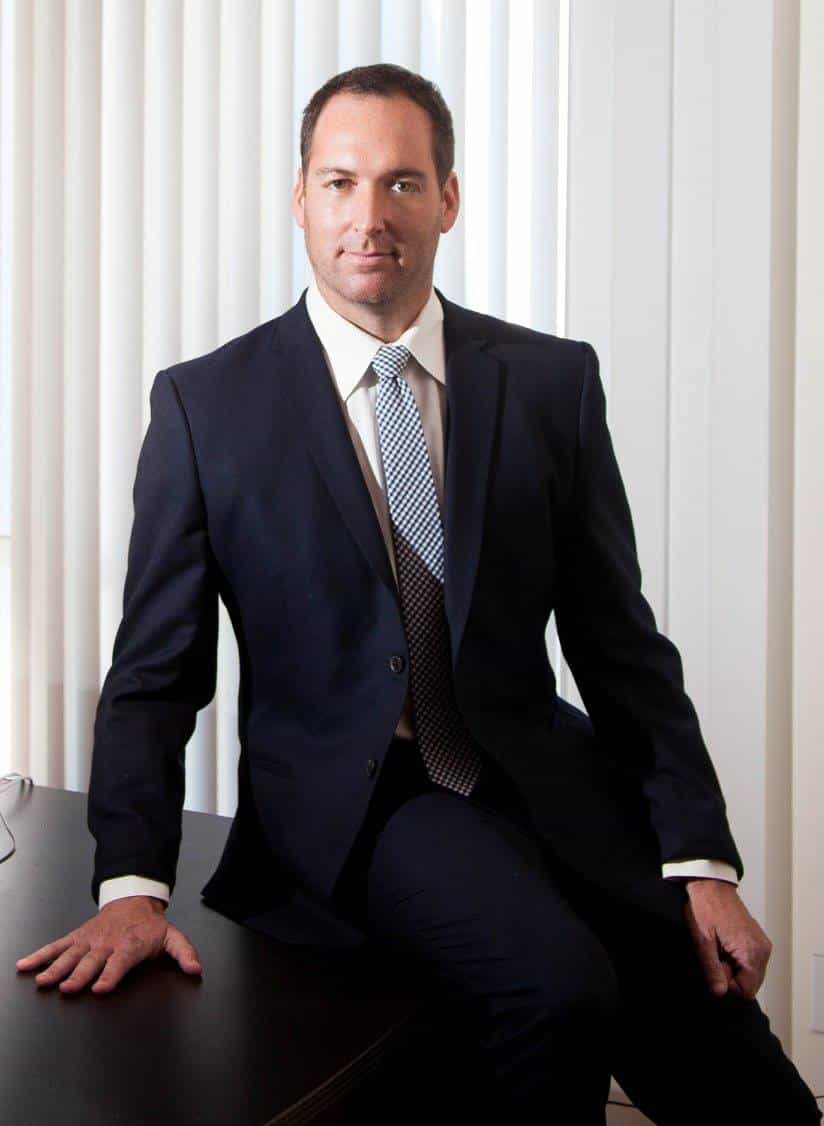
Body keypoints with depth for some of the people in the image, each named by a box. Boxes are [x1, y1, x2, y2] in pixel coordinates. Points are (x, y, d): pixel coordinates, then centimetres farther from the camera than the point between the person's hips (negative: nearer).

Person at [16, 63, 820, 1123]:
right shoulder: (206, 403, 0)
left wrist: (702, 864, -3)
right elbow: (157, 670, 0)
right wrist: (132, 886, -13)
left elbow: (620, 638, 4)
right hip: (351, 805, -2)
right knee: (559, 985, -29)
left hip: (545, 785, 3)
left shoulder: (553, 380, 5)